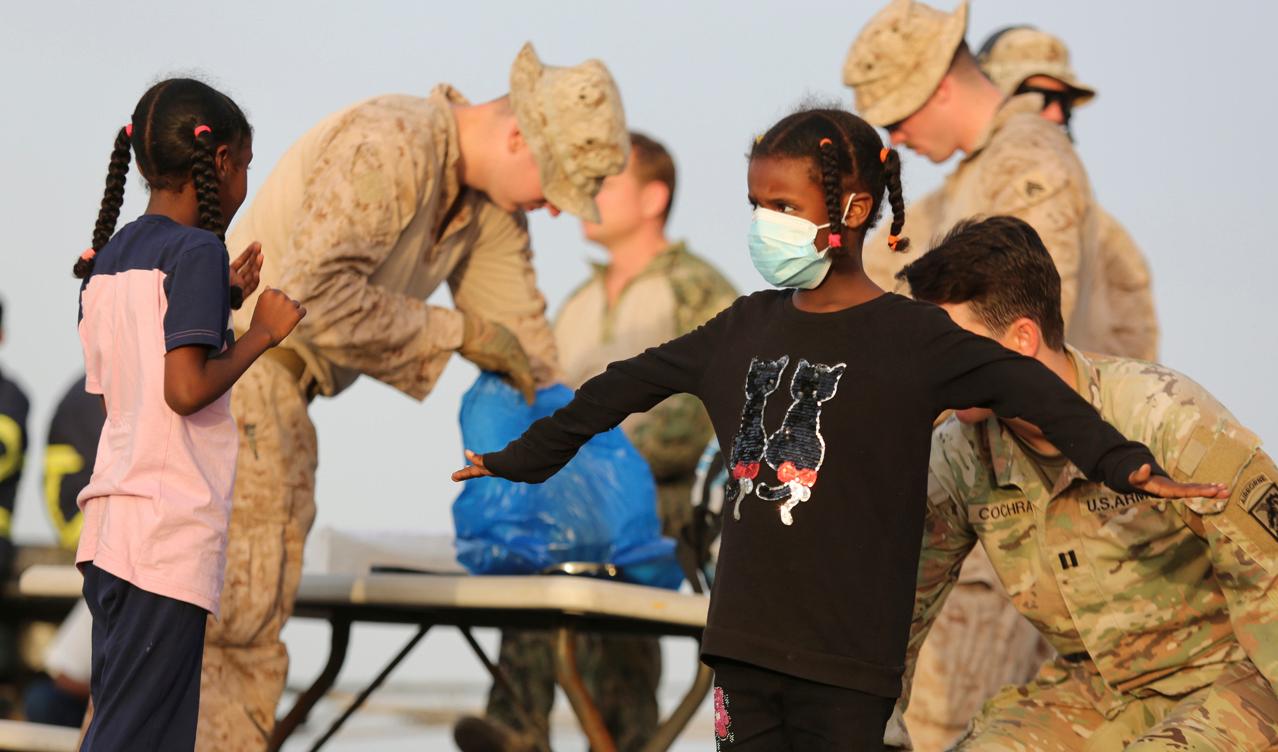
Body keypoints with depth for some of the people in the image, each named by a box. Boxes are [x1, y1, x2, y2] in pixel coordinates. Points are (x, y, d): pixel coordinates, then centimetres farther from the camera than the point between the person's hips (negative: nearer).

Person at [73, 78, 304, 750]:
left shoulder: (108, 256, 15)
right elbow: (186, 389, -19)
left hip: (110, 524, 8)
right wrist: (261, 333, -5)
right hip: (170, 535, -8)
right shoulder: (197, 250, -9)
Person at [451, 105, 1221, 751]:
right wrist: (523, 459, 27)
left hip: (848, 652, -5)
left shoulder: (912, 336, -6)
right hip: (745, 635, 5)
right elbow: (631, 385, 20)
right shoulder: (747, 326, 10)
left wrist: (1128, 466, -32)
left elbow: (1027, 388, -17)